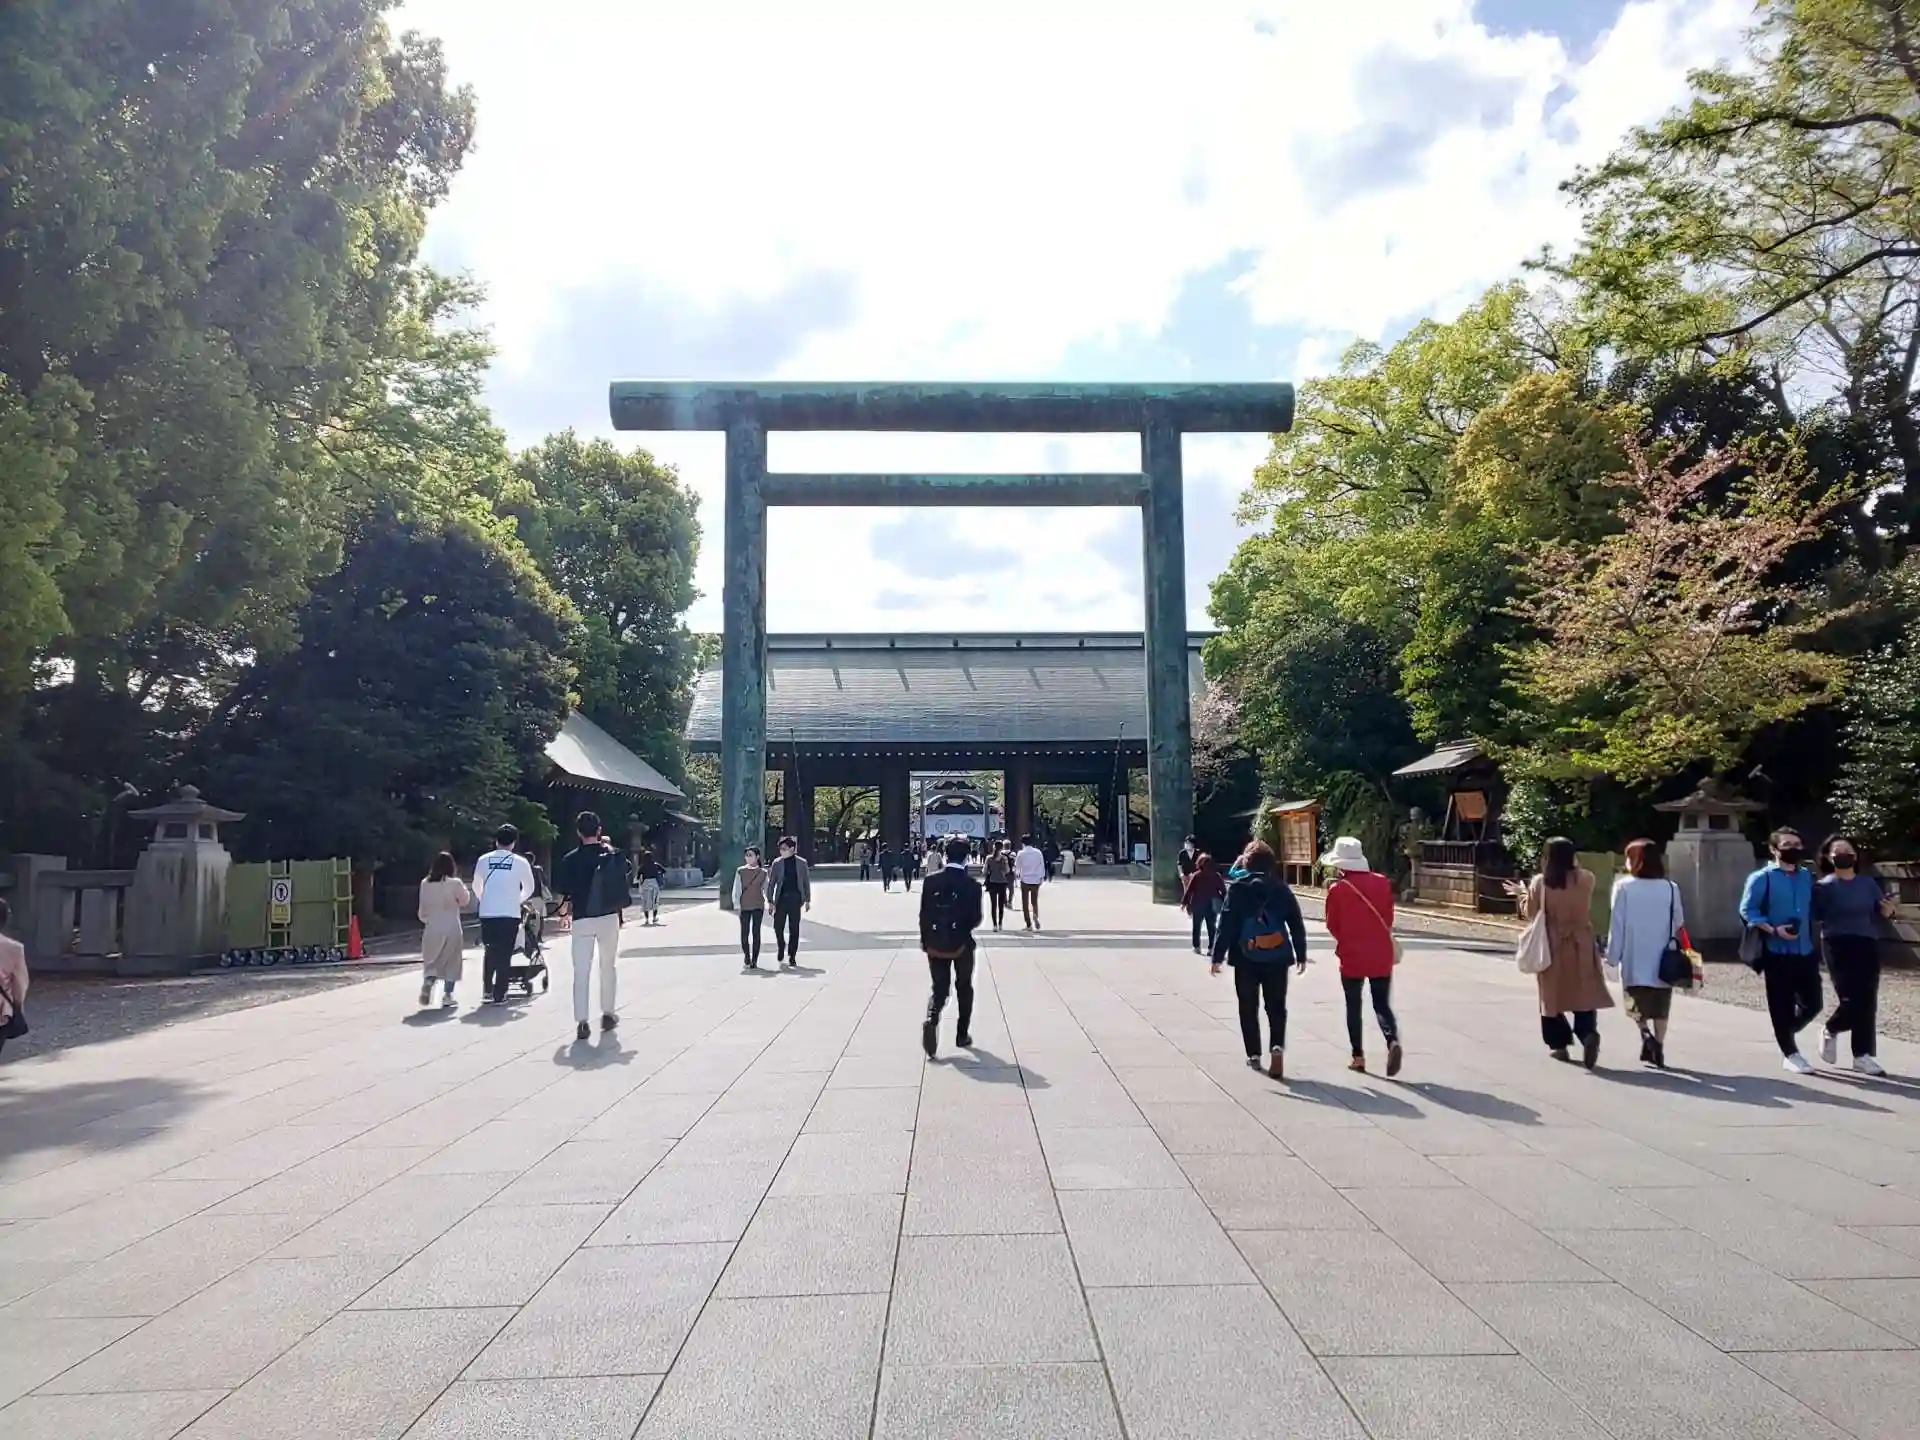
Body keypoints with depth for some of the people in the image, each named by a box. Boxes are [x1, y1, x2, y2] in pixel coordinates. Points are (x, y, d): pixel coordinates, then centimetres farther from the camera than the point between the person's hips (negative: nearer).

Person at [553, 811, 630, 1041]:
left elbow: (560, 888, -4)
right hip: (609, 917, 2)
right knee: (608, 966, 17)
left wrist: (566, 904, 18)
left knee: (581, 971, -2)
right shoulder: (614, 855, 0)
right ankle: (607, 1014, 23)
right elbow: (626, 881, 10)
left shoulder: (570, 859, -6)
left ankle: (581, 1022, -10)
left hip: (582, 919, -2)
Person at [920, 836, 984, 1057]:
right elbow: (975, 919, -9)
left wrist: (925, 940, 10)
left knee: (939, 989, 10)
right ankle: (962, 1035, 22)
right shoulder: (972, 884, -12)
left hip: (935, 944, 1)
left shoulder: (930, 880, -5)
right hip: (961, 943, -1)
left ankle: (931, 1019, -19)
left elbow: (923, 914, -2)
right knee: (964, 988, 18)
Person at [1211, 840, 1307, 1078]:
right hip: (1277, 957, 1)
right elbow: (1297, 924, 4)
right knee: (1276, 1007, 7)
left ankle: (1254, 1054, 15)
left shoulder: (1238, 888, -5)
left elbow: (1227, 924, -8)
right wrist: (1301, 954, 13)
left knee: (1248, 1008, 12)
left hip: (1246, 958, -1)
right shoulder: (1281, 888, 2)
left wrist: (1218, 955, -5)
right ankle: (1277, 1047, -14)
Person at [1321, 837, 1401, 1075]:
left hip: (1352, 957, -2)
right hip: (1381, 956, 3)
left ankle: (1358, 1056, 15)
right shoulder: (1382, 882, -2)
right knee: (1382, 1004, 11)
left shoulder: (1337, 889, -11)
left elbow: (1332, 926, -3)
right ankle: (1393, 1041, -13)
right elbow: (1389, 918, 6)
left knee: (1353, 1007, 12)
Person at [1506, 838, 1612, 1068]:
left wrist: (1522, 893, 19)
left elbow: (1530, 914, 1)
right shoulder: (1586, 879, -6)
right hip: (1580, 945, 1)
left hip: (1551, 946, 0)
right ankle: (1588, 1033, -17)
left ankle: (1559, 1044, 15)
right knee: (1584, 995, 6)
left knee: (1552, 995, 11)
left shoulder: (1539, 882, -8)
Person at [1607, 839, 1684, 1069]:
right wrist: (1674, 950, 16)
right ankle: (1658, 1050, 10)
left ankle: (1645, 1033, -8)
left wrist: (1613, 953, -2)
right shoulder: (1670, 888, -2)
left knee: (1636, 1004, 14)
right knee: (1660, 1008, 12)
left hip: (1634, 960, -2)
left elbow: (1617, 923, -8)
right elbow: (1678, 924, 3)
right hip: (1662, 961, 2)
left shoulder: (1623, 887, -9)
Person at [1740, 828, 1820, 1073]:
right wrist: (1774, 930, -18)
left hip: (1805, 951, 6)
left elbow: (1812, 910, 21)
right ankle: (1791, 1054, 12)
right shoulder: (1762, 877, -7)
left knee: (1813, 1003, 8)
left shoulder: (1806, 876, 11)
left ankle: (1786, 1033, 33)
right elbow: (1747, 910, -9)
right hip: (1777, 952, -5)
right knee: (1782, 1006, 1)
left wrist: (1812, 938, 15)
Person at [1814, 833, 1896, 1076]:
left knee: (1868, 1004, 5)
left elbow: (1881, 916, 11)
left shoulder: (1868, 883, 10)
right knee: (1851, 1000, -11)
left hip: (1868, 947, 5)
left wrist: (1888, 911, -9)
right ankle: (1830, 1031, 19)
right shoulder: (1825, 886, -3)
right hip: (1839, 948, -5)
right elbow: (1815, 916, -9)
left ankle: (1863, 1056, 13)